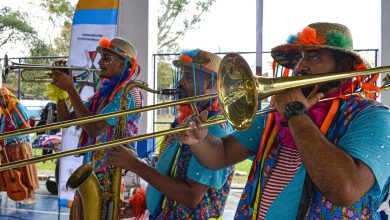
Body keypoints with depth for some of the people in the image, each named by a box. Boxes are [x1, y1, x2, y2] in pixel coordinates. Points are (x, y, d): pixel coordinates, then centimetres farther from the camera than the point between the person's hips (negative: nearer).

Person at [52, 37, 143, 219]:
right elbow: (65, 119, 12)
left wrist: (70, 89, -20)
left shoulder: (129, 94, -14)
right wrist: (59, 87, -2)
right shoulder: (102, 92, 11)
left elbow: (94, 129, -23)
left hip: (111, 175, -8)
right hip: (90, 171, 8)